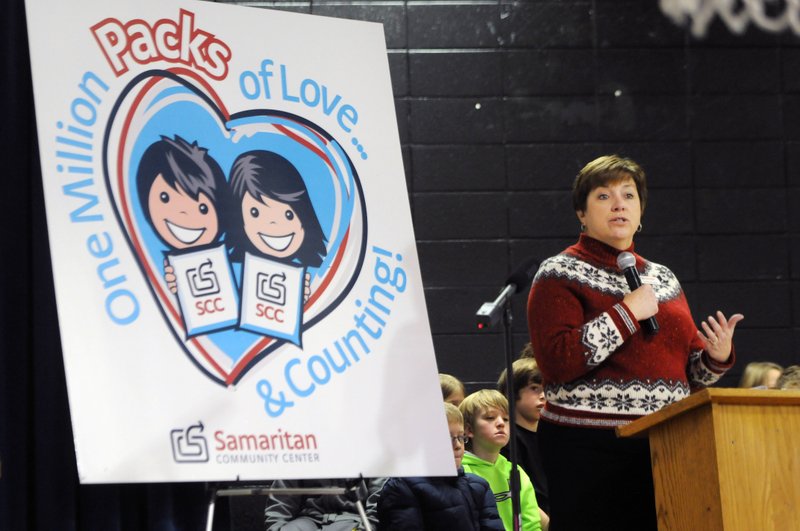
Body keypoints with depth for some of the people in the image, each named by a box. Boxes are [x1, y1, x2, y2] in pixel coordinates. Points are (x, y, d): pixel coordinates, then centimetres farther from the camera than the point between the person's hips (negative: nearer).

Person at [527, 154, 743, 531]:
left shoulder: (661, 277, 19)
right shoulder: (561, 274, 0)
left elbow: (689, 370, 26)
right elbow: (556, 361, -15)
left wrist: (717, 357, 3)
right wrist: (627, 312, -14)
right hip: (590, 447, -6)